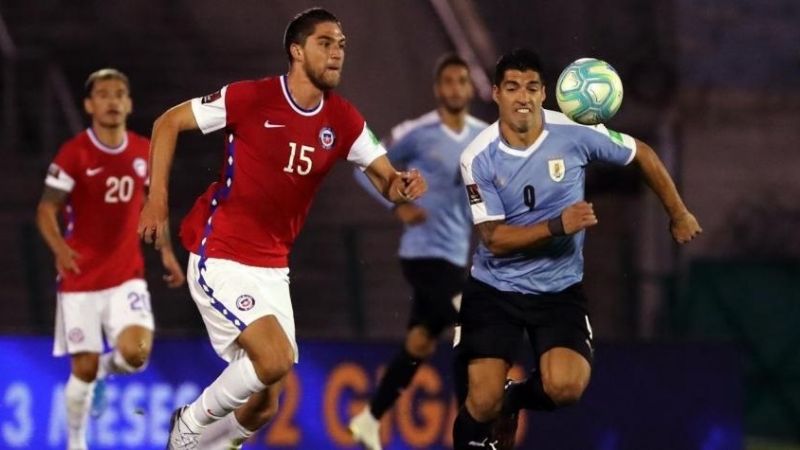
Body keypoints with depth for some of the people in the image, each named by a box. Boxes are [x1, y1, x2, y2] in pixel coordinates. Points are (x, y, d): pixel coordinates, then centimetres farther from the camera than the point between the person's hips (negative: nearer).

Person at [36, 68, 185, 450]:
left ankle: (106, 368, 18)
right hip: (81, 279, -3)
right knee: (83, 368, -1)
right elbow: (46, 210, -11)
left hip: (126, 276, 3)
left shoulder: (144, 152, 2)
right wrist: (59, 248, -30)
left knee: (136, 353, -19)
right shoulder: (74, 154, -11)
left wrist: (167, 253, 10)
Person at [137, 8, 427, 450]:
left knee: (263, 407, 6)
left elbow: (385, 179, 4)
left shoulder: (343, 120, 1)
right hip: (220, 259, -6)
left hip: (272, 270, 6)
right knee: (276, 358, -24)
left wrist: (401, 185, -21)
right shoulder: (251, 98, -13)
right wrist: (156, 199, -10)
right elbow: (168, 122, -4)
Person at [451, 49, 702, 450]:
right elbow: (495, 240, -16)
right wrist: (558, 226, -29)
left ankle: (515, 399, 14)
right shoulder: (478, 158, -14)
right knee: (483, 403, -13)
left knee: (565, 388, -22)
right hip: (494, 287, -1)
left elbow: (642, 155, 5)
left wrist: (678, 215, 12)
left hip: (559, 288, 1)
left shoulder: (574, 133, -12)